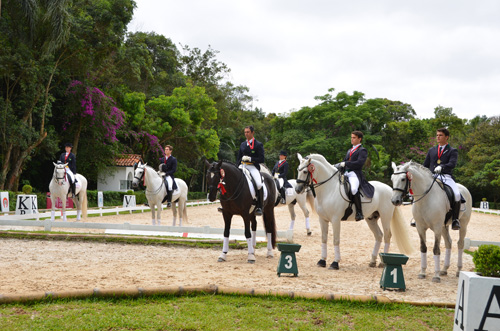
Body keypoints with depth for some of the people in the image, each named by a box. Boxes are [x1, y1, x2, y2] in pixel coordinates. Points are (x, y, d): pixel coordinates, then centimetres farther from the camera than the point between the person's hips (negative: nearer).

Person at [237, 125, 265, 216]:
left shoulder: (258, 145, 3)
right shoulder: (243, 144, 19)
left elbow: (261, 159, -4)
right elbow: (238, 158, 22)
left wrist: (250, 158, -16)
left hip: (253, 167, -5)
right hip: (242, 166, 5)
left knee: (259, 184, -30)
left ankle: (259, 207, -20)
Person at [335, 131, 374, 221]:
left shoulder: (362, 150, 2)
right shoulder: (350, 151, 28)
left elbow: (359, 163, -13)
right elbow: (344, 161, 24)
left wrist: (344, 164, -18)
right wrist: (338, 165, 1)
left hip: (355, 174, -9)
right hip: (346, 173, 9)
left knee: (354, 189, -36)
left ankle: (359, 212, -29)